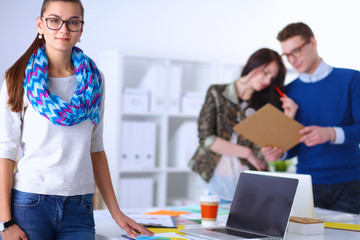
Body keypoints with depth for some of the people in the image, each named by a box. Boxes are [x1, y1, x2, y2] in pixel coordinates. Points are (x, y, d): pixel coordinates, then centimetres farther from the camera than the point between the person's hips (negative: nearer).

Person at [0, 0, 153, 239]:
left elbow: (95, 148, 13)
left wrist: (116, 212, 10)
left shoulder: (93, 78, 9)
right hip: (29, 203, -2)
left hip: (79, 208, 3)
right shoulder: (19, 79, 0)